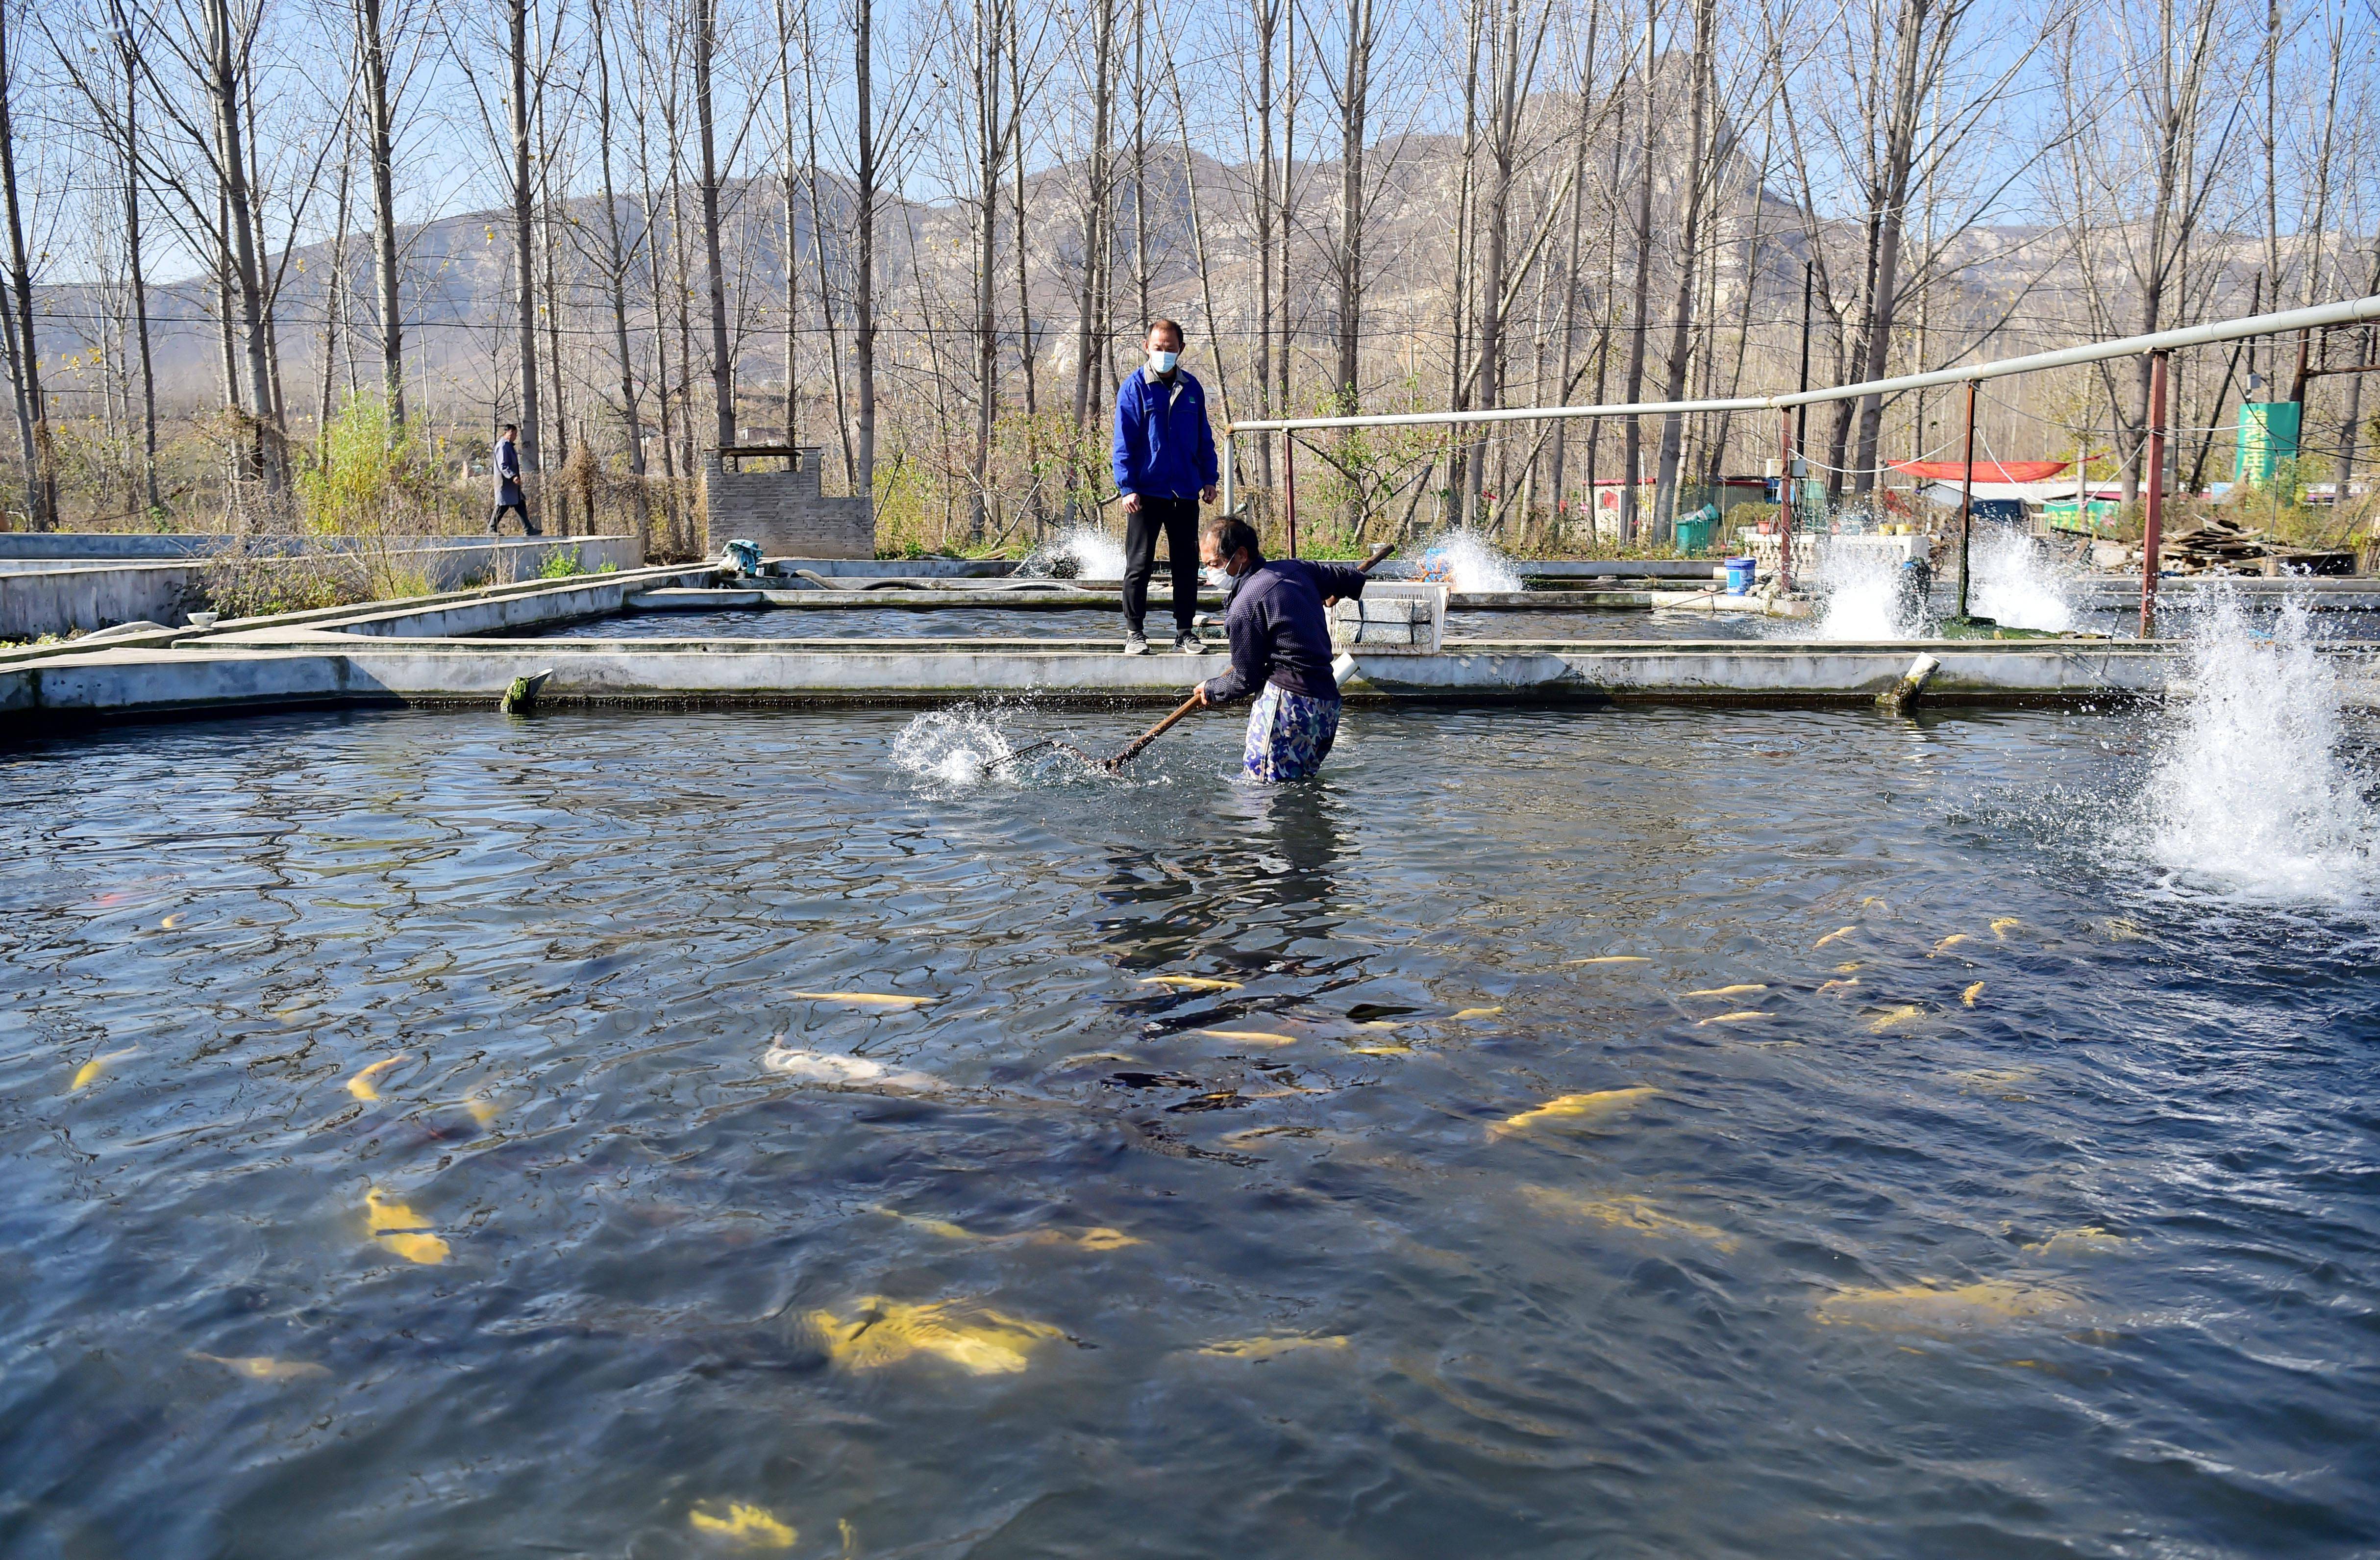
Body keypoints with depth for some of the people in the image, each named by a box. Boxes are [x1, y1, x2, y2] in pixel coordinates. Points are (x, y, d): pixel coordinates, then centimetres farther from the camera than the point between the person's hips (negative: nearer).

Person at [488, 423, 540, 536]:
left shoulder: (510, 446, 17)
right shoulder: (502, 446, -13)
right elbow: (503, 466, -22)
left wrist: (515, 477, 23)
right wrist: (513, 476, -32)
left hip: (513, 484, 10)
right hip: (504, 483, -10)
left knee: (521, 505, 6)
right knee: (502, 506, -5)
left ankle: (528, 530, 5)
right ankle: (492, 529, 4)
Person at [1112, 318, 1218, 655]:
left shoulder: (1191, 387, 9)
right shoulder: (1134, 388, -1)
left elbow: (1204, 438, 15)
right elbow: (1123, 443, -3)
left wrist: (1208, 479, 8)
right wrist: (1127, 487, -11)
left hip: (1186, 492, 4)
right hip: (1146, 492, -3)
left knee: (1187, 564, 7)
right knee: (1139, 565, 2)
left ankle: (1185, 632, 15)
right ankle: (1134, 633, 10)